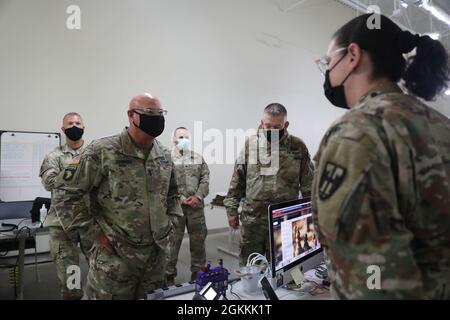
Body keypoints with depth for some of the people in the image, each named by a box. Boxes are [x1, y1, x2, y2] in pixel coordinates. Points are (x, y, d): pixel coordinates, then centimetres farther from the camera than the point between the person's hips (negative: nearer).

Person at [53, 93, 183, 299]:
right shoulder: (102, 152, -13)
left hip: (157, 253, 6)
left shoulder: (165, 156, 5)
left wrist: (170, 224, 8)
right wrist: (95, 231, -11)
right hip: (115, 256, -5)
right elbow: (67, 194, -10)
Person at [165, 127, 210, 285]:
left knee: (198, 238, 12)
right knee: (172, 240, 4)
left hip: (196, 206, 4)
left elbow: (205, 179, 8)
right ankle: (169, 274, 20)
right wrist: (180, 199, -13)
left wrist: (198, 196, -6)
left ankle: (198, 271, 29)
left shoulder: (198, 158, 12)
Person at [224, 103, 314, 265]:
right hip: (252, 219, 1)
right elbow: (238, 180, 4)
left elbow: (309, 185, 2)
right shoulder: (251, 144, 1)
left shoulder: (298, 147, -1)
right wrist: (232, 209, 3)